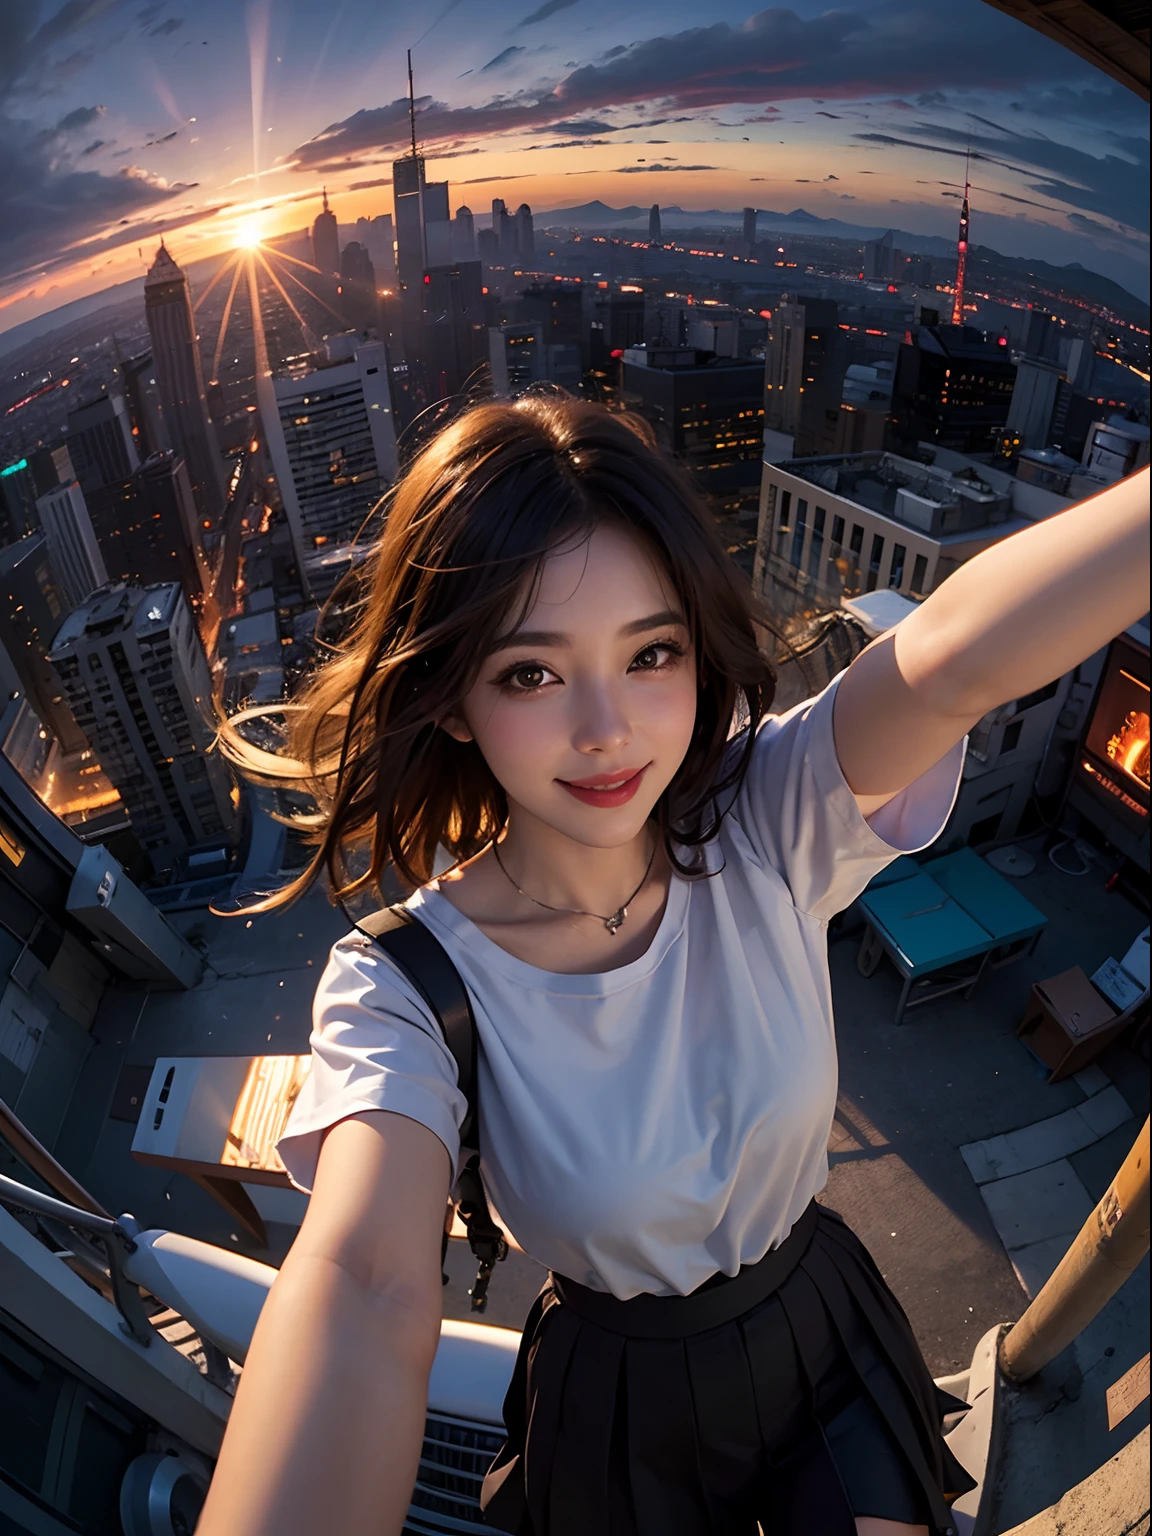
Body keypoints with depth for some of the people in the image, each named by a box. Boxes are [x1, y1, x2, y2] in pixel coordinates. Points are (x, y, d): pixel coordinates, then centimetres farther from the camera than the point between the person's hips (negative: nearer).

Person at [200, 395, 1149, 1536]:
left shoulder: (767, 824, -23)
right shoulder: (402, 988, -29)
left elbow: (959, 655, -41)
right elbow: (364, 1293, -44)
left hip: (822, 1325, 1)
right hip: (623, 1401, 0)